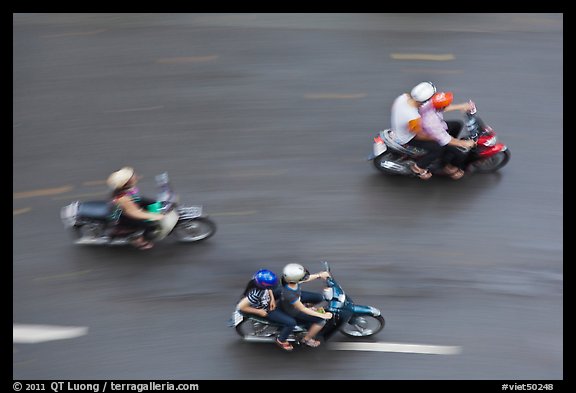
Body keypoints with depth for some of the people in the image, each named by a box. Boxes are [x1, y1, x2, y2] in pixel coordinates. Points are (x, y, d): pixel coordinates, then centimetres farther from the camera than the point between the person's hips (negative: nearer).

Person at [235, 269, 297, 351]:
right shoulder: (255, 294, -42)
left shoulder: (258, 280, -22)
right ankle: (281, 340, 14)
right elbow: (241, 307, -35)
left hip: (269, 302, 7)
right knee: (291, 322, -13)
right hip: (266, 311, -7)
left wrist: (272, 299, -10)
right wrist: (259, 311, -24)